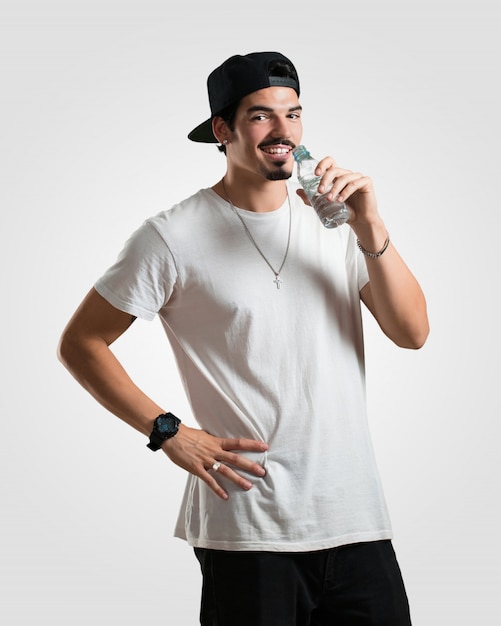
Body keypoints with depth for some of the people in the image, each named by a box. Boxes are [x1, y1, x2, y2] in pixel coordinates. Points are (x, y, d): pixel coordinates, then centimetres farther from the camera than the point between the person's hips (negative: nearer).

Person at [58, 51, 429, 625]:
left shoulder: (333, 217, 7)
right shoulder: (174, 236, -6)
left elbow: (412, 334, 1)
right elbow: (80, 343, 0)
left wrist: (371, 232, -11)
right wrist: (168, 433, -7)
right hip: (246, 524, -4)